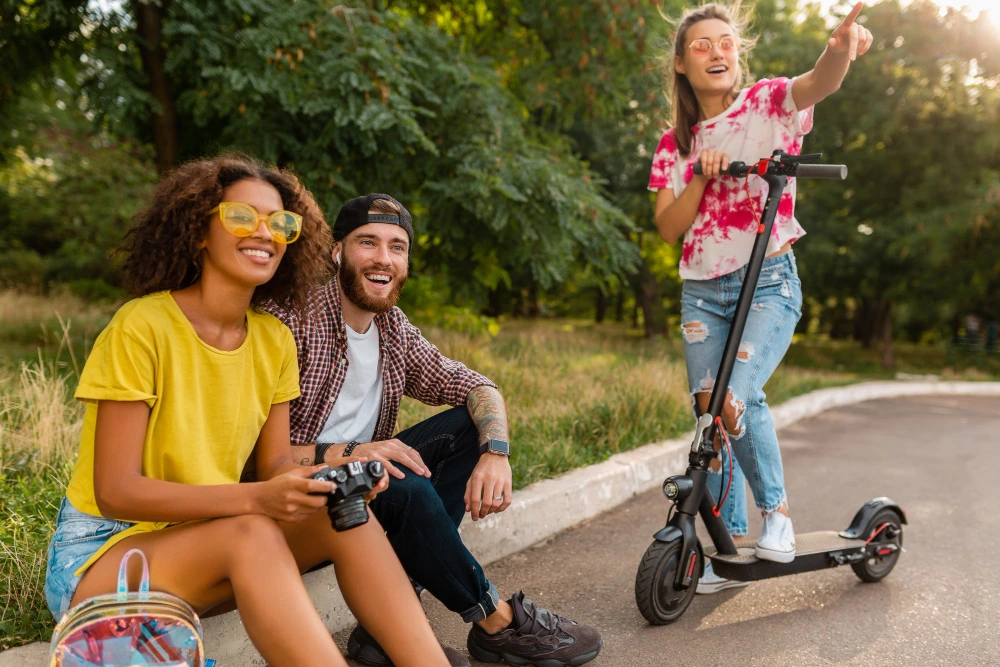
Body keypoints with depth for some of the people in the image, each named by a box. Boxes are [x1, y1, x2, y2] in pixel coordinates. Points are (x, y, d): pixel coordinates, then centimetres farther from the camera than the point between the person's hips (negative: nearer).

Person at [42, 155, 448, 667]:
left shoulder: (275, 341, 0)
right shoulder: (142, 326, -18)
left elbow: (275, 462, 1)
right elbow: (115, 491, -20)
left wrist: (328, 477, -23)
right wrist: (255, 498, -33)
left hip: (207, 540, 6)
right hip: (101, 549, -5)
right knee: (250, 532, -33)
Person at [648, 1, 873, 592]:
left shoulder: (768, 105, 1)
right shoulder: (674, 144, 10)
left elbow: (820, 82, -23)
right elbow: (668, 227, 0)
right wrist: (703, 176, -15)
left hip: (768, 282, -4)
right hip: (702, 290, 4)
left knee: (736, 399, -23)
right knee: (708, 414, 2)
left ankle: (778, 510, 4)